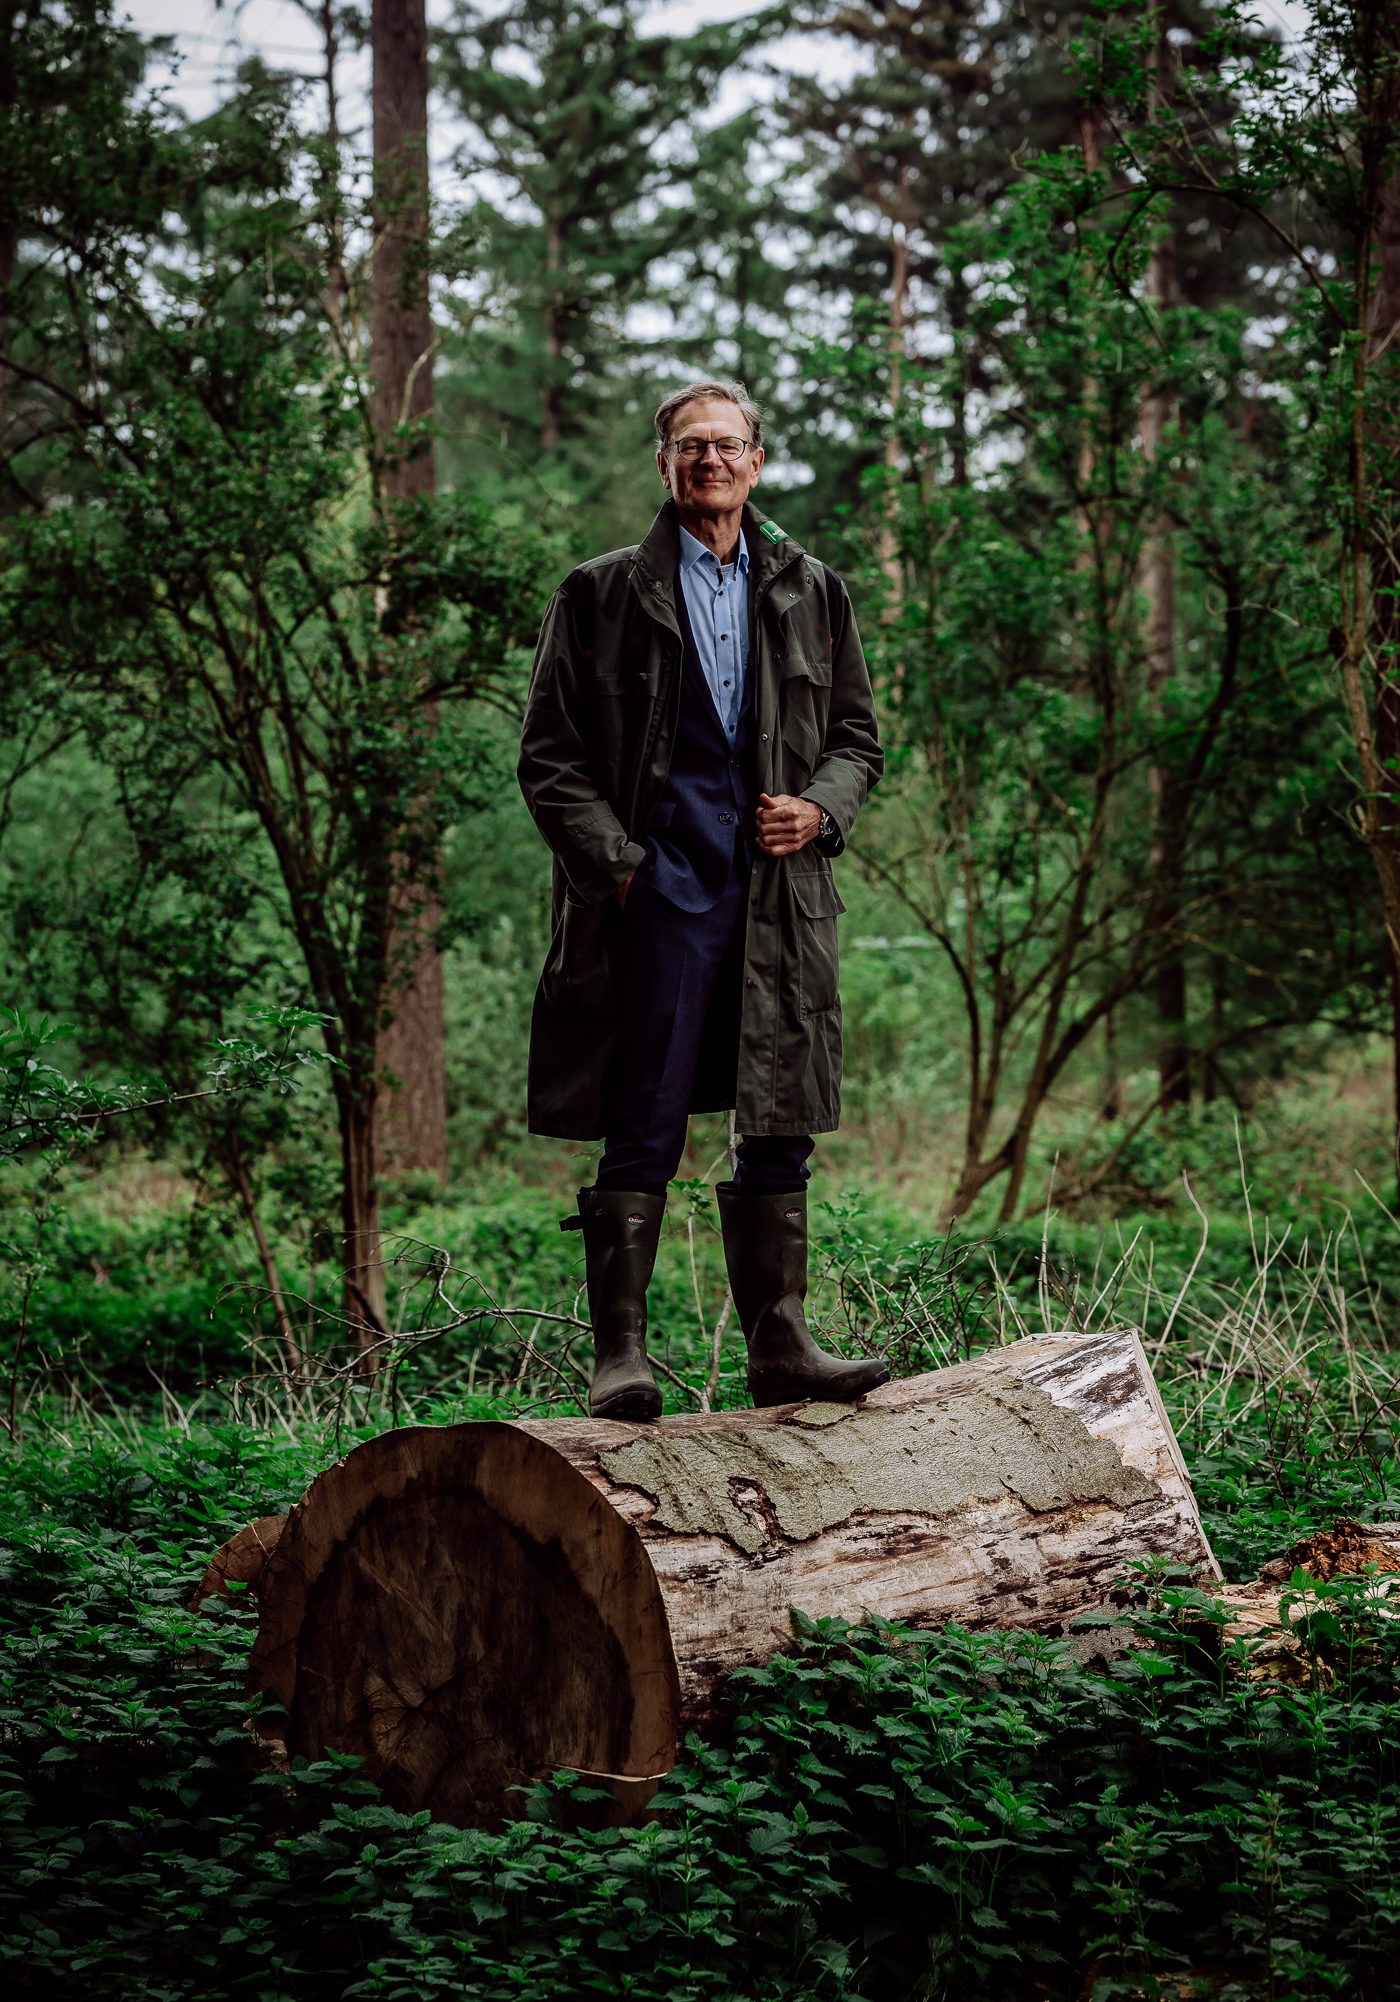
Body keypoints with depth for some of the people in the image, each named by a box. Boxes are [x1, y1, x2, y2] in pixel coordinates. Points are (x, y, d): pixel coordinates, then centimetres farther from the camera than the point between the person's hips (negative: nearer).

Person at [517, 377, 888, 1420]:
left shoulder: (813, 593, 15)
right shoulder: (602, 594, 6)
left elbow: (858, 737, 19)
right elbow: (551, 757, 4)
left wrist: (821, 808, -1)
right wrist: (614, 862, -8)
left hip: (780, 899, 3)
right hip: (657, 895, -3)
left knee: (779, 1132, 6)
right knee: (642, 1136, -4)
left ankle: (780, 1346, 13)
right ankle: (622, 1354, 0)